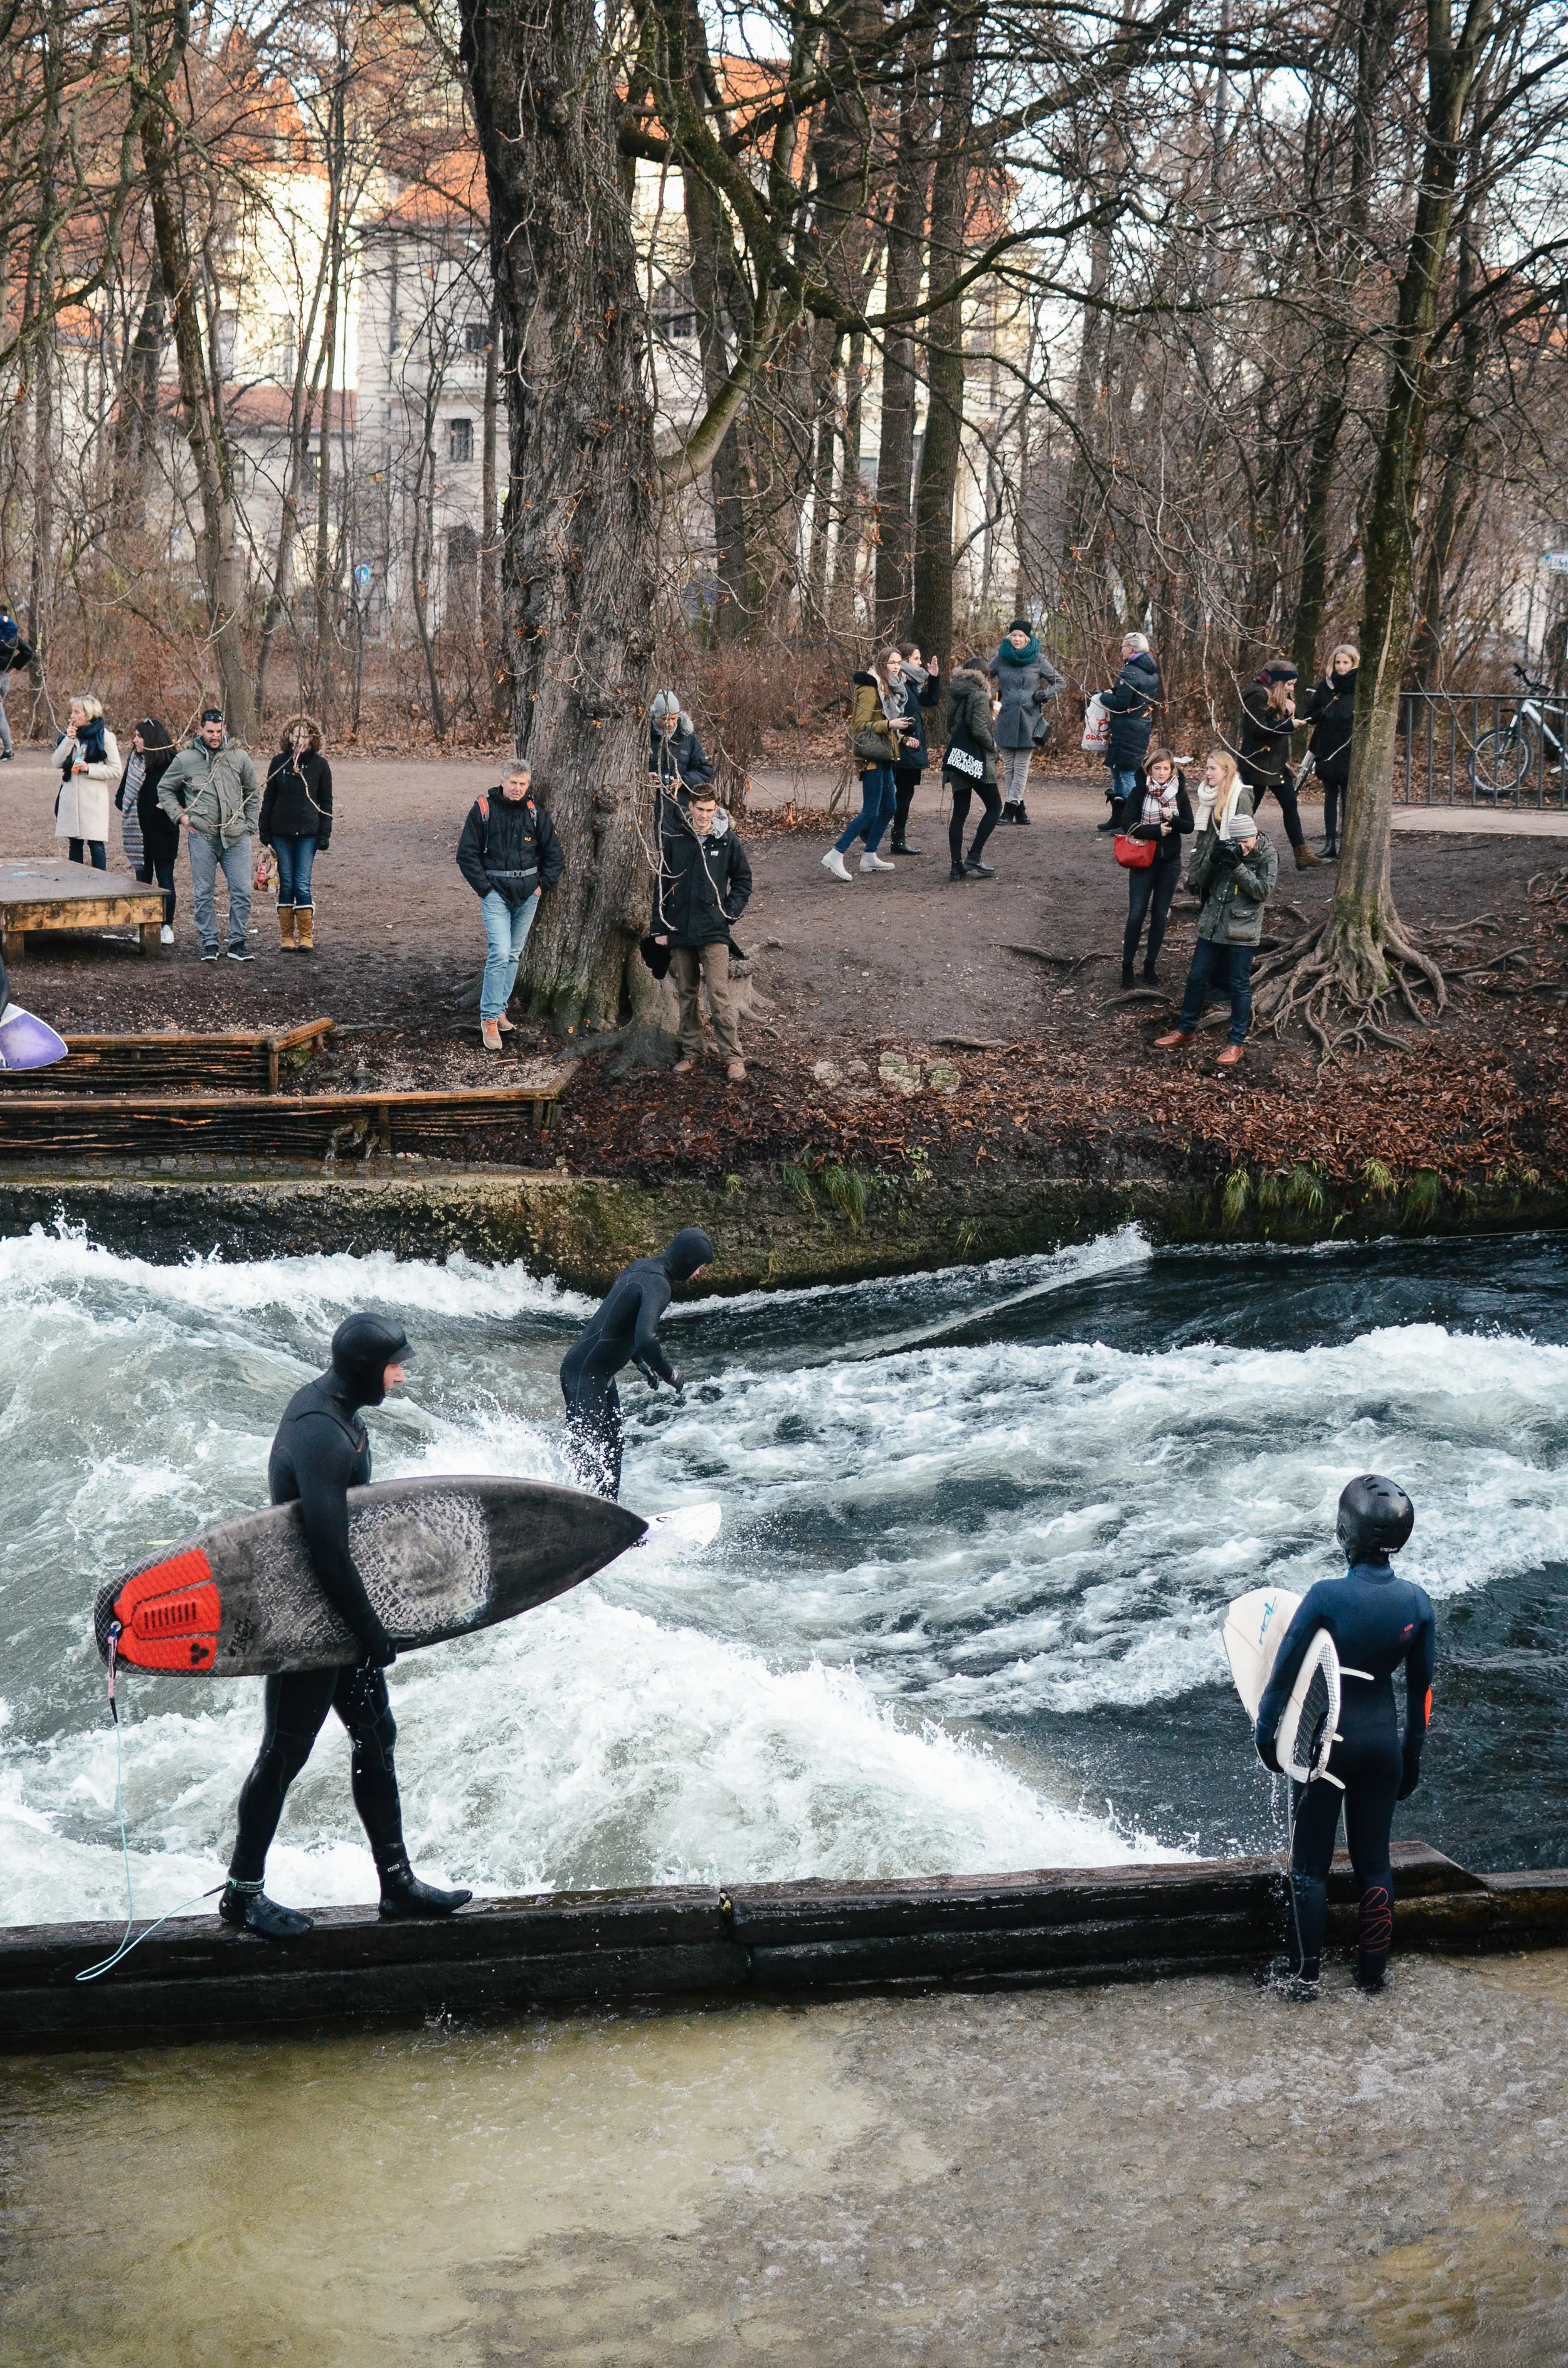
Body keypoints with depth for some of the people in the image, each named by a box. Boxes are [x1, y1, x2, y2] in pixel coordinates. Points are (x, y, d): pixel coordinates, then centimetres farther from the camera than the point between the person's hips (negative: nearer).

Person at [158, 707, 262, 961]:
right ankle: (209, 943, 13)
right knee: (203, 893, 3)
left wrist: (250, 824, 9)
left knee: (242, 891, -1)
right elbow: (164, 789, 15)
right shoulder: (185, 759, 3)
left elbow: (254, 792, 18)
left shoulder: (239, 757, 7)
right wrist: (179, 816, 3)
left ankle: (237, 943, 9)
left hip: (236, 837, 1)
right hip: (202, 837, -1)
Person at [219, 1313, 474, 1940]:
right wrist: (371, 1631, -19)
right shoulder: (322, 1437, -28)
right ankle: (243, 1892, 17)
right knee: (286, 1752, 3)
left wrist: (368, 1623, 21)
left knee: (375, 1737, 14)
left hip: (336, 1609, 10)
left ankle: (396, 1882, 23)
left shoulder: (323, 1403, 5)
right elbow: (328, 1552, -28)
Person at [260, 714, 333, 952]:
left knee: (303, 885, -6)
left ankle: (306, 936, 3)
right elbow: (268, 798, 9)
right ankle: (286, 936, 12)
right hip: (281, 833, 2)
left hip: (307, 834, -2)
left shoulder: (320, 765, 1)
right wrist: (264, 832, 4)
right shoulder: (279, 762, 4)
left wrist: (324, 835, -1)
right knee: (286, 885, 5)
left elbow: (326, 803, 5)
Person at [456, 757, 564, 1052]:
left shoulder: (534, 812, 4)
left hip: (528, 894, 4)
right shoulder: (483, 809, -5)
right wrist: (484, 888, -8)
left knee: (514, 954, 10)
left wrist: (542, 884, 1)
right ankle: (489, 1018, -11)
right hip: (496, 892, -4)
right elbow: (467, 854, -3)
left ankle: (499, 1009, 22)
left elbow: (554, 855, 11)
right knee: (500, 952, -15)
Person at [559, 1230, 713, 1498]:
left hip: (601, 1375, 10)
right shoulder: (658, 1284, -20)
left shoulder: (639, 1267, 10)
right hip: (585, 1376, -10)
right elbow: (646, 1339, -34)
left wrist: (641, 1363, 19)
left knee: (611, 1450, 16)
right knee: (586, 1455, -12)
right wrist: (670, 1374, -17)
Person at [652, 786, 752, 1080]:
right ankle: (691, 1052, 22)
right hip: (679, 931, 3)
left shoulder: (727, 841, -1)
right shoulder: (675, 840, 2)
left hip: (714, 932, -3)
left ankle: (734, 1057, -6)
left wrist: (731, 911, -3)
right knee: (687, 995, 11)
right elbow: (661, 884, 7)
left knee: (719, 995, -10)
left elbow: (743, 879, 11)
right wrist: (659, 928, 4)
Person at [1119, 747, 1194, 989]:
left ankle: (1151, 965, 18)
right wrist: (1157, 830, -19)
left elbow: (1189, 827, 0)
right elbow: (1128, 824, -14)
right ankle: (1127, 966, 3)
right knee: (1137, 914, -5)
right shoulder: (1139, 792, -7)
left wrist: (1173, 819, -19)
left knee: (1160, 914, 9)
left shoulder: (1179, 793, 0)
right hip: (1143, 861, -3)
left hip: (1170, 863, 3)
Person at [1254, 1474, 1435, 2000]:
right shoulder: (1417, 1601, -7)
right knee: (1374, 1860, 16)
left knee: (1310, 1863, 9)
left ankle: (1303, 1974, 15)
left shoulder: (1327, 1597, -21)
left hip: (1326, 1742, -4)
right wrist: (1411, 1756, 15)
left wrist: (1265, 1736, 1)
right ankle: (1372, 1971, 23)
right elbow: (1421, 1687, 3)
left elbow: (1284, 1671, -13)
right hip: (1383, 1740, 4)